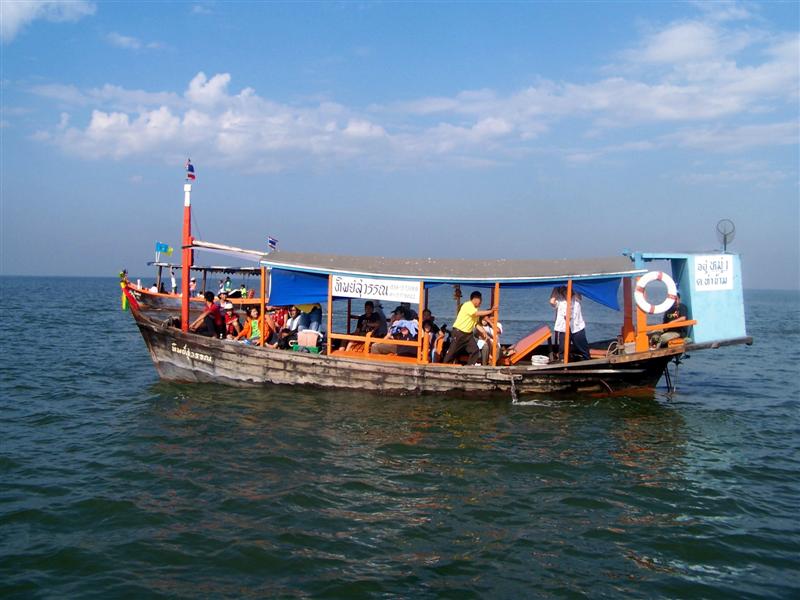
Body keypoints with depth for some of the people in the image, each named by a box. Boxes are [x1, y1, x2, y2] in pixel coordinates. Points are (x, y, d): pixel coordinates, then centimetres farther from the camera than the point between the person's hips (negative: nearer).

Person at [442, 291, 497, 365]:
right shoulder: (467, 305, -14)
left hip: (468, 333, 8)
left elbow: (477, 323, 13)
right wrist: (490, 311, -27)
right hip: (459, 332, -8)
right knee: (452, 351, -3)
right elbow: (477, 313, -28)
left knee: (475, 350, -2)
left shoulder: (474, 309, 14)